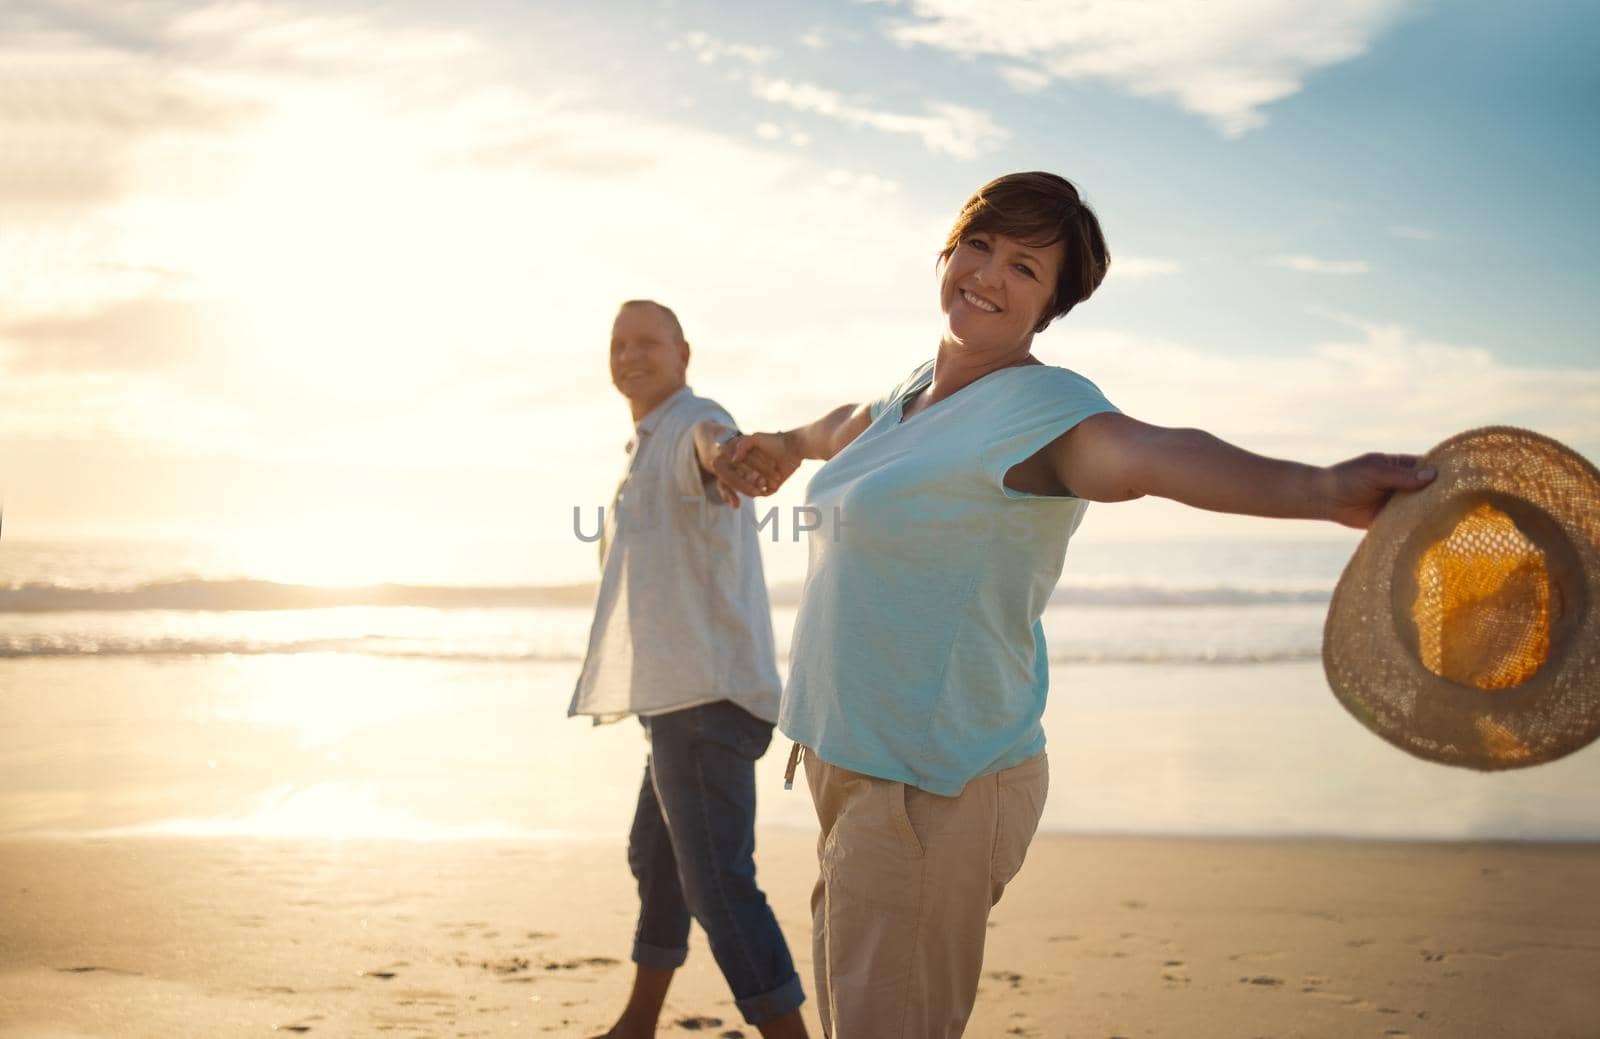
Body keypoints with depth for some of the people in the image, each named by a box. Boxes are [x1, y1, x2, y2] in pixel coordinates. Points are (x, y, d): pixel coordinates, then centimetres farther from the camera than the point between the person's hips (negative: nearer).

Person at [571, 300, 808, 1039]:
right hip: (678, 694, 11)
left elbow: (711, 437, -39)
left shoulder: (689, 423, -12)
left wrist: (719, 451, -61)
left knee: (718, 884, -15)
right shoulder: (648, 449, 22)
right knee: (655, 861, 22)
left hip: (706, 694, -11)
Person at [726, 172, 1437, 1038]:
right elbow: (857, 425, 35)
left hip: (930, 794, -9)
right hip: (847, 764, 9)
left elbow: (1149, 453, -39)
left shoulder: (1039, 406, -18)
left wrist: (1321, 488, -58)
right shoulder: (923, 385, 10)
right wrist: (788, 444, 56)